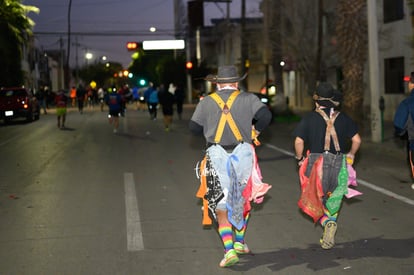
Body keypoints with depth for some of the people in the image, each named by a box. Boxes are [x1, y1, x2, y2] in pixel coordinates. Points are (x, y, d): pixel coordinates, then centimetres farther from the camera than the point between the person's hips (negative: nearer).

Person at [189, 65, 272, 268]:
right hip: (242, 153, 1)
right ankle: (239, 242, 31)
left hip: (216, 155, -1)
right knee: (243, 200, 21)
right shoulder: (248, 99, 4)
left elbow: (193, 127, 5)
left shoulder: (206, 102, 6)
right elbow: (265, 115, -9)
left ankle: (229, 250, -8)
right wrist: (255, 130, 9)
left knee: (220, 205, 3)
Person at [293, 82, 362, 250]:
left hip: (316, 162, -2)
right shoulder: (343, 118, 3)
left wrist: (300, 159, 7)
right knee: (333, 200, 14)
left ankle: (327, 222, -16)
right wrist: (350, 155, 18)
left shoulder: (309, 118, -3)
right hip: (339, 165, 2)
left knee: (316, 199, 11)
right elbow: (356, 140, 1)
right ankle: (328, 236, 12)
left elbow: (299, 141, -9)